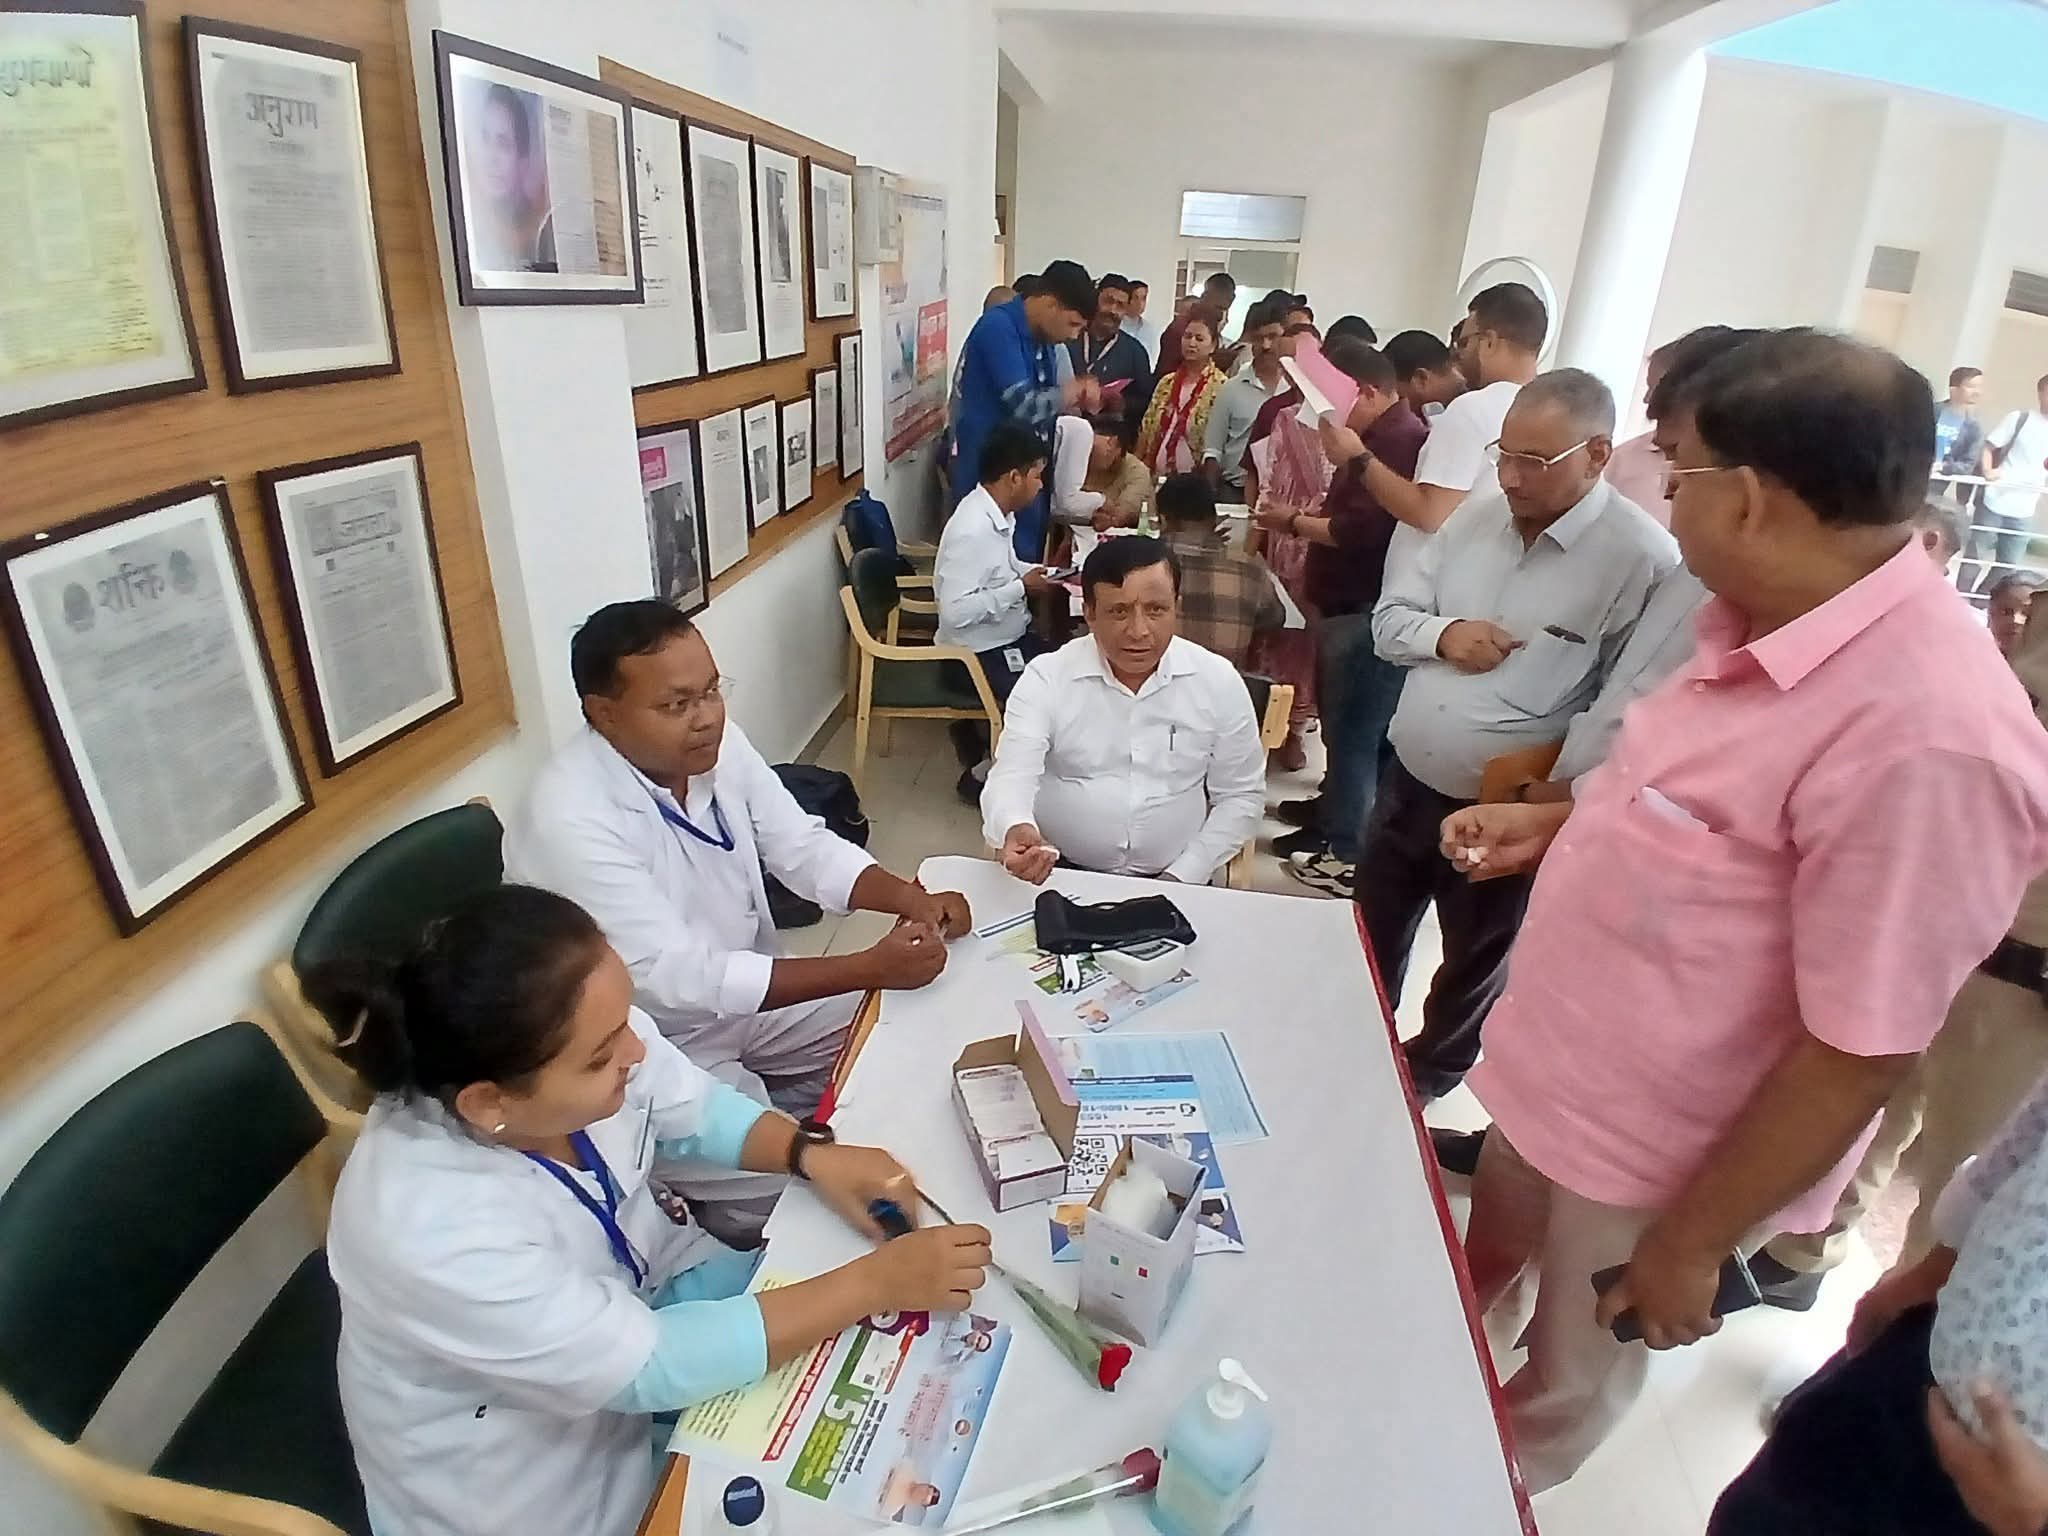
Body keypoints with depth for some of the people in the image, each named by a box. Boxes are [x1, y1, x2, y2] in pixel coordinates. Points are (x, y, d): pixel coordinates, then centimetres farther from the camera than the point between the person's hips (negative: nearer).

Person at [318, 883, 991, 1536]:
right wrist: (876, 1283, -30)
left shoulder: (576, 1041, -24)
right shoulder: (431, 1231, -39)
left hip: (628, 1301, 5)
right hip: (532, 1467, -5)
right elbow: (646, 1366, -31)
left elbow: (698, 1108, -4)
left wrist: (811, 1154, -22)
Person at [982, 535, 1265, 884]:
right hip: (1059, 877, -3)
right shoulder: (1045, 678, -6)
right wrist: (1015, 830, -37)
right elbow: (1011, 778, -15)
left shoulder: (1219, 681, -2)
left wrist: (1182, 879, -5)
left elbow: (1240, 796, 6)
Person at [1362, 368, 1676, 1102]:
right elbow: (1389, 615, 6)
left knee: (1471, 967, 20)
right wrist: (1441, 633, -13)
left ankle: (1424, 1077, 46)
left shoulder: (1641, 557, -19)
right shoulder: (1477, 516, 2)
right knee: (1372, 940, 24)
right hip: (1405, 780, 6)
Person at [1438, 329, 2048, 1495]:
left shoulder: (1926, 736, -33)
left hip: (1657, 1155, -8)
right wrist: (1556, 823, 3)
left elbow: (1860, 1054, -26)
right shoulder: (1763, 624, -5)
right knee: (1483, 1275, 32)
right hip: (1557, 1074, 8)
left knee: (1561, 1387, 22)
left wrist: (1692, 1240, -17)